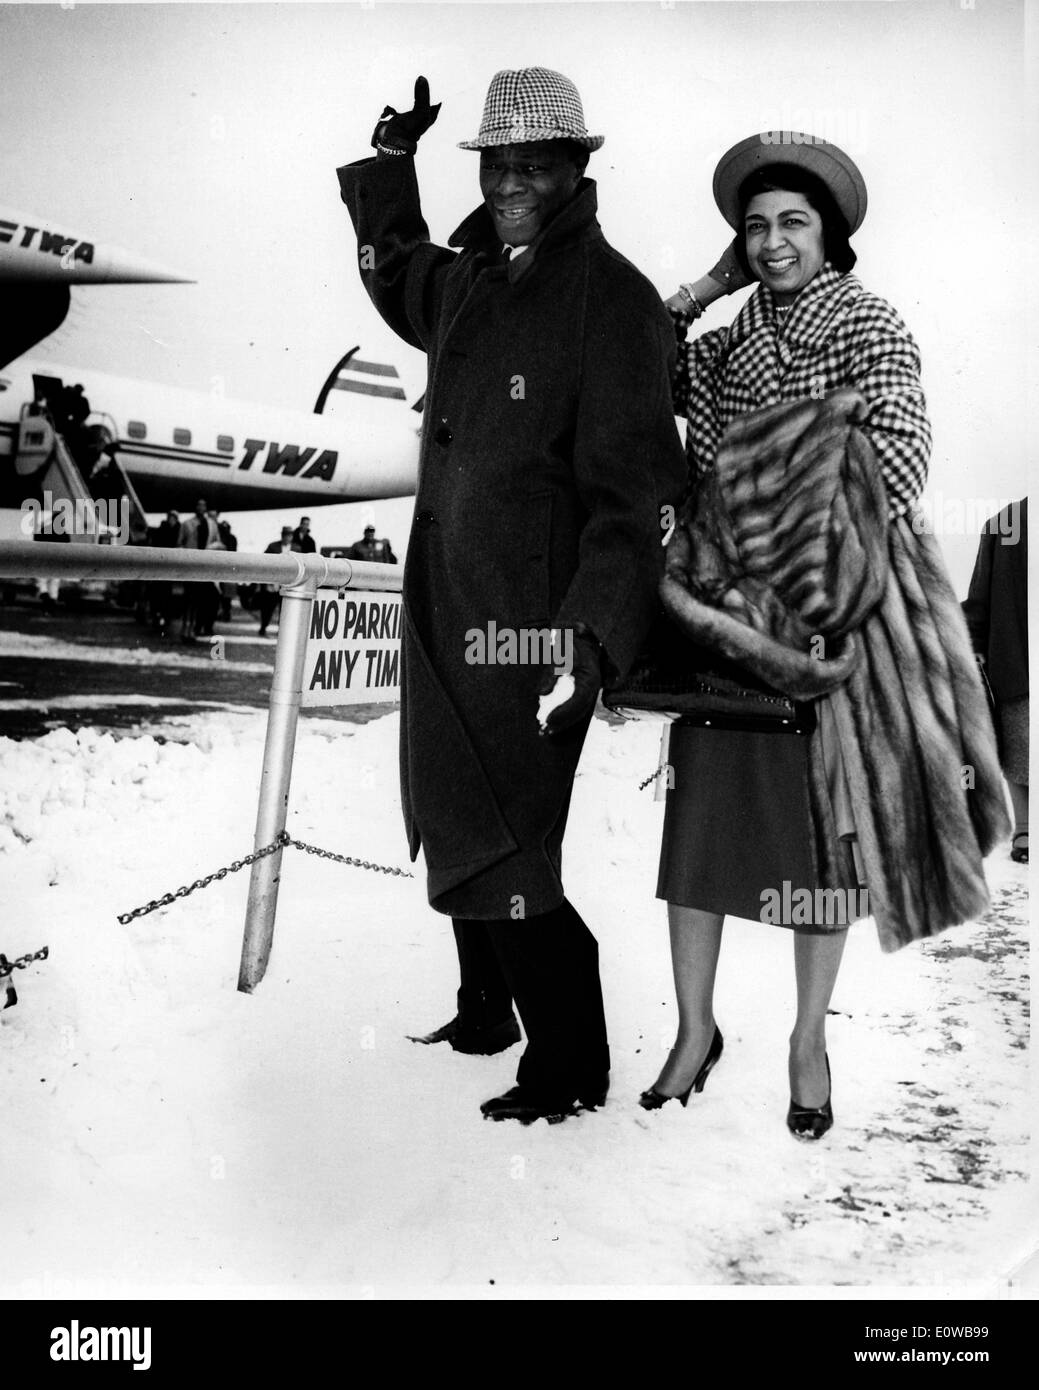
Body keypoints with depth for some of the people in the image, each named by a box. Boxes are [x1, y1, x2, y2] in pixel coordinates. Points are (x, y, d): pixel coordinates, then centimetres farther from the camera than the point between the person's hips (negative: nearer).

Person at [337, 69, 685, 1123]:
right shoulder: (467, 281, 10)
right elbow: (394, 274, 36)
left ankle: (569, 1069, 12)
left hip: (533, 620, -8)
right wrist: (388, 164, 23)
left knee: (500, 848, -6)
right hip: (445, 603, 8)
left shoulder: (612, 298, -12)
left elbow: (630, 489, -19)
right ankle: (486, 1013, 39)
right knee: (453, 828, 18)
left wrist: (590, 637, -26)